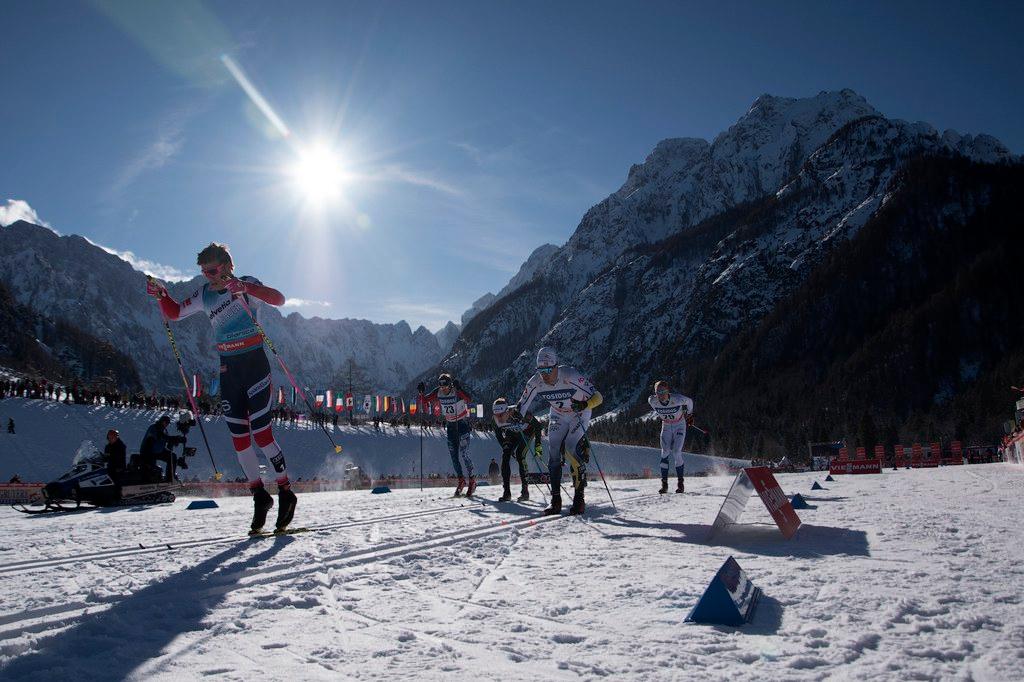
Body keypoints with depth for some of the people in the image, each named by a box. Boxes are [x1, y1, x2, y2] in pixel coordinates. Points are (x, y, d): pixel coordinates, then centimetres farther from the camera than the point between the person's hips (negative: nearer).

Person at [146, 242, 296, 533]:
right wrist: (161, 294, -1)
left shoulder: (247, 285, -6)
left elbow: (278, 299, -23)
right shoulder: (205, 295, 10)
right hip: (228, 369, 6)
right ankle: (260, 495, 15)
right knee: (239, 438, 4)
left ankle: (286, 493, 2)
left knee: (261, 434, -10)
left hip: (255, 364, -6)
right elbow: (174, 313, 20)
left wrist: (245, 289, -38)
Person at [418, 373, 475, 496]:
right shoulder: (437, 393, -8)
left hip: (463, 423, -5)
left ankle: (472, 480, 2)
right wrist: (421, 392, -22)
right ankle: (461, 480, 19)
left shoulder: (457, 392, -22)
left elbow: (469, 400, -39)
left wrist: (459, 389, -51)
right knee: (453, 454, 5)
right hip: (450, 424, 5)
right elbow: (425, 401, -4)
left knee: (464, 454, -10)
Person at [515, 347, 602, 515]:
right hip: (558, 416, 4)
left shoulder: (571, 376, -34)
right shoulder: (536, 382, -21)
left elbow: (597, 397, -32)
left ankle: (579, 498, -10)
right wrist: (521, 414, -31)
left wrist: (585, 404, -52)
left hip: (579, 414, -4)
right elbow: (521, 406, -8)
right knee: (553, 453, -6)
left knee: (571, 448, -21)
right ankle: (556, 500, 2)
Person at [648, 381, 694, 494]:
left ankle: (680, 482, -2)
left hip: (680, 426, -3)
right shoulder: (652, 401, -20)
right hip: (666, 426, 3)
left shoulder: (677, 399, -29)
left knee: (676, 453, -14)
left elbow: (689, 401, -7)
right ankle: (664, 483, -6)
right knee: (665, 453, -10)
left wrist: (689, 414, 8)